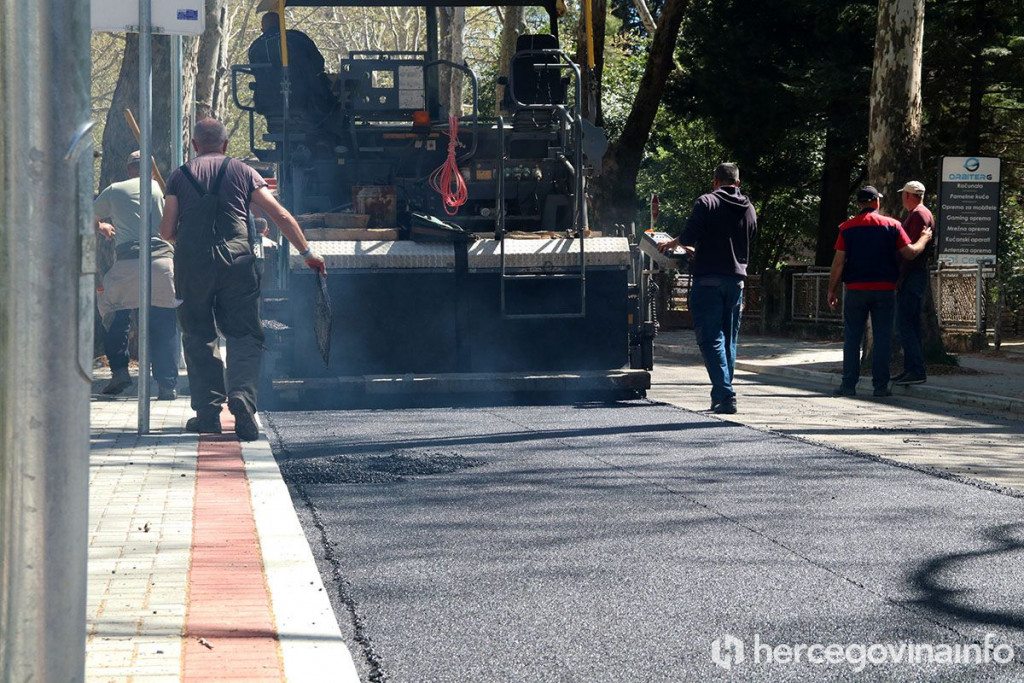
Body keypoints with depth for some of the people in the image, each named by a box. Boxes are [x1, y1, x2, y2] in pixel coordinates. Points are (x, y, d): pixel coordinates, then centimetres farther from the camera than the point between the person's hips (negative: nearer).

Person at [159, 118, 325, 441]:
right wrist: (307, 251, 11)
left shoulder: (179, 176, 10)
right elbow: (281, 215, 5)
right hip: (237, 261, 0)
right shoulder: (243, 172, 11)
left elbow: (167, 231, 5)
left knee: (199, 336, 10)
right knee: (244, 334, 4)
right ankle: (241, 394, -20)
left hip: (192, 263, 0)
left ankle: (208, 411, 8)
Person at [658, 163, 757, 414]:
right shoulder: (749, 209, 14)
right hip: (736, 279, 6)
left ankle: (725, 393, -18)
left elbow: (688, 237, -14)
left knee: (710, 338, -6)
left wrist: (672, 243, 10)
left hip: (708, 279, -6)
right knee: (728, 339, 14)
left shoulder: (707, 202, -5)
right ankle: (721, 395, 19)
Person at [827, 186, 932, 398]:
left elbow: (838, 262, -3)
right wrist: (924, 238, 19)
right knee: (882, 338, 4)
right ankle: (880, 385, 2)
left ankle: (849, 384, 2)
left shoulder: (847, 228, 1)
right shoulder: (892, 225, 1)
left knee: (852, 338, 5)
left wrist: (832, 290, 3)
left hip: (856, 290, 0)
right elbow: (910, 253, 0)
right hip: (885, 290, 0)